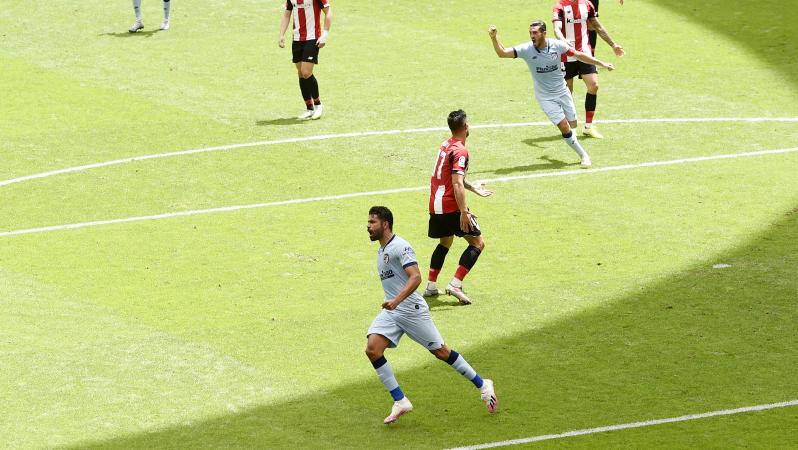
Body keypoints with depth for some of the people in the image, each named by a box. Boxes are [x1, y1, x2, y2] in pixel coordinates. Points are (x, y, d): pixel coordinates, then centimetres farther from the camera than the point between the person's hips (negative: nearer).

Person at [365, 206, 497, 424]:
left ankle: (482, 386, 19)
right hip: (391, 311, 8)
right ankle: (400, 402, -9)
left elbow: (415, 277, -26)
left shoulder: (400, 247, -14)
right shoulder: (381, 251, 15)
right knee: (372, 349, -13)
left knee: (440, 351, 1)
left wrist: (397, 300, -37)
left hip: (411, 309, -8)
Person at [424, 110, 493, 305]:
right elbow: (457, 184, -23)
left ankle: (431, 286, 24)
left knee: (445, 243, 26)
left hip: (435, 205, 9)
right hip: (451, 206, -9)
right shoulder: (459, 151, -16)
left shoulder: (445, 146, 13)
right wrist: (464, 212, -27)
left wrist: (473, 188, 37)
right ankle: (455, 284, -13)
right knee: (478, 242, -3)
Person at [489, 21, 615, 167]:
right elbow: (502, 53, -18)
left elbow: (578, 55, 0)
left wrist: (601, 63, 3)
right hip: (546, 98, -2)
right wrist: (494, 38, -36)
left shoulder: (557, 45, -12)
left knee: (573, 125, 8)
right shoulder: (526, 50, -16)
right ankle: (583, 155, 4)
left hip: (562, 92, 2)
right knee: (565, 127, -11)